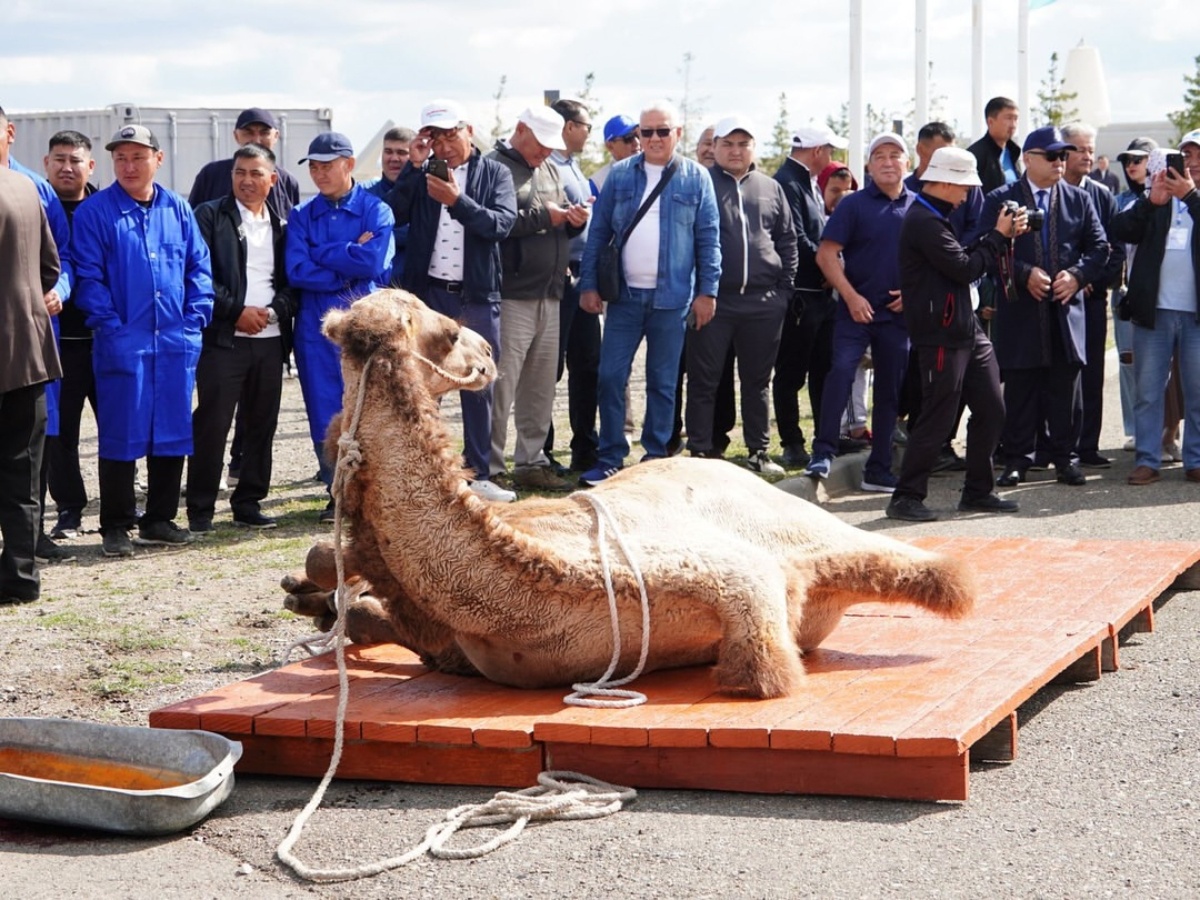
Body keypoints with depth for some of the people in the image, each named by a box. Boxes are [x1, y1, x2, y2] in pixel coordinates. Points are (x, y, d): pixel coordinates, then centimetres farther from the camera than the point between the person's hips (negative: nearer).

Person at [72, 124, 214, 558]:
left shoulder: (178, 210, 9)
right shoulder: (94, 212, -2)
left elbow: (199, 267, 10)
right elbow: (88, 276, -5)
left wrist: (195, 319, -1)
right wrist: (110, 325, -13)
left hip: (176, 342, 4)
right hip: (122, 343, -4)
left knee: (172, 432, 9)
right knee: (121, 435, -1)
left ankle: (160, 520, 21)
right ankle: (116, 526, 8)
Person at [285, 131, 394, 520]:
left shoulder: (375, 210, 2)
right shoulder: (301, 216, 8)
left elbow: (373, 262, -14)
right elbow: (296, 270, -6)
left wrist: (321, 254, -6)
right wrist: (349, 262, -10)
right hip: (317, 326, 2)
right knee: (325, 415, 3)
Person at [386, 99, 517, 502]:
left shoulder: (495, 174, 4)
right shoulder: (422, 174, 5)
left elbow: (502, 224, -11)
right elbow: (394, 214, -10)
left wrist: (457, 201, -20)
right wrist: (414, 166, -12)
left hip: (477, 297, 0)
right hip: (428, 294, 0)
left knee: (478, 389, 7)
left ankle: (478, 475, 15)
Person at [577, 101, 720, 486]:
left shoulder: (696, 177, 2)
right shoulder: (620, 175, 6)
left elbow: (708, 238, 1)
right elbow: (598, 232, 6)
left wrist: (707, 291, -4)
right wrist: (588, 284, 0)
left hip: (672, 296, -1)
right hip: (624, 294, 1)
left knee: (663, 382, 6)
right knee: (611, 376, -1)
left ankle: (656, 459, 15)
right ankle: (610, 458, 7)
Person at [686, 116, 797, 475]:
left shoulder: (771, 188, 13)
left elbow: (787, 240, 16)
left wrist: (785, 287, 8)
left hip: (763, 301, 3)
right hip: (713, 298, -3)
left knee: (758, 379, 10)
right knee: (704, 379, 0)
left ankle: (758, 451, 17)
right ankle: (699, 451, 6)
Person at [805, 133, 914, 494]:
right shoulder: (854, 204, -2)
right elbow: (827, 254, -6)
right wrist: (851, 296, -13)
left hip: (899, 312, 4)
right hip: (856, 309, -3)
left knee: (890, 391, 8)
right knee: (841, 369, -23)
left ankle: (878, 470, 16)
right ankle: (823, 453, -23)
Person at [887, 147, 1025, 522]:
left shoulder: (936, 219, 19)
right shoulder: (923, 222, -15)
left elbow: (964, 259, 17)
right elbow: (964, 267, -18)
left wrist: (1002, 236, 5)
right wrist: (998, 236, -5)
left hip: (965, 329, 10)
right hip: (940, 335, -10)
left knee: (990, 410, 10)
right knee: (937, 418, -6)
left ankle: (978, 491, 19)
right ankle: (906, 497, 3)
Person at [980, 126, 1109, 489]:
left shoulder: (1079, 199, 11)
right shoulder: (1000, 200, 3)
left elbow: (1099, 247, 9)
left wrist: (1077, 275, -8)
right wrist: (1024, 274, -15)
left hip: (1066, 309, 2)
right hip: (1020, 309, -2)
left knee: (1064, 388, 4)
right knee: (1019, 388, 1)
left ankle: (1064, 456, 13)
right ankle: (1016, 458, 9)